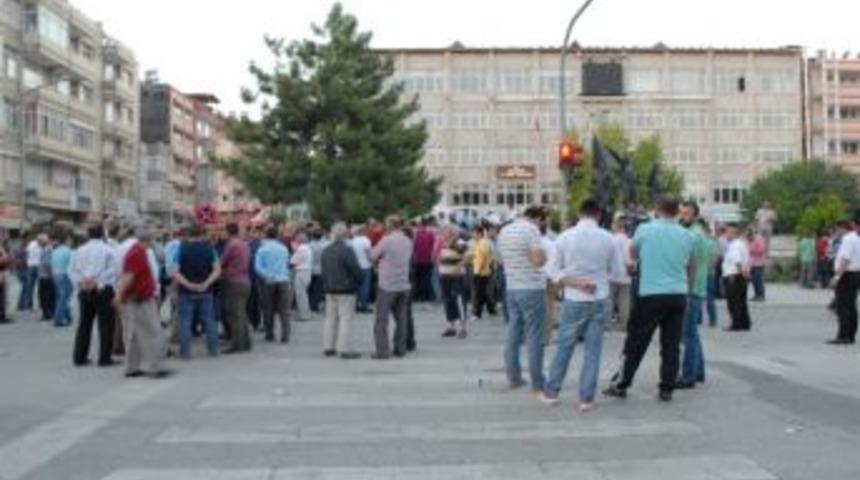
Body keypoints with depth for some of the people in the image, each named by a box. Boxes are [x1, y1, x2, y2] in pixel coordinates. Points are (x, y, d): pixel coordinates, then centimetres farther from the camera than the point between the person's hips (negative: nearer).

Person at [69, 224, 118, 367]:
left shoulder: (79, 250, 7)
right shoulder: (107, 250, -7)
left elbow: (72, 270, 4)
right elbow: (112, 270, -15)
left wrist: (80, 283, -1)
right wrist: (100, 282, -11)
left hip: (84, 291, 5)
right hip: (103, 291, -5)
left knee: (84, 324, 13)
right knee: (105, 325, 1)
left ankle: (79, 357, 16)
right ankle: (104, 358, 0)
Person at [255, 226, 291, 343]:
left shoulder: (262, 249, -1)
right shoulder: (283, 248, 6)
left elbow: (257, 267, -11)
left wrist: (267, 276, -12)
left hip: (268, 282, -1)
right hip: (283, 280, 1)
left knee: (268, 310, 9)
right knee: (284, 310, 1)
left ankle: (270, 335, 12)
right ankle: (285, 335, -7)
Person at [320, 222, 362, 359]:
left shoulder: (326, 250, 7)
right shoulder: (346, 250, -17)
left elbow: (323, 270, 12)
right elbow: (356, 269, -18)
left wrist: (327, 284, 18)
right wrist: (359, 281, 0)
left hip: (329, 290, 7)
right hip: (346, 290, -7)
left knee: (330, 318, 14)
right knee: (346, 319, -3)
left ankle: (328, 347, 18)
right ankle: (345, 349, -4)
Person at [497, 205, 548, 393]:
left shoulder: (504, 231, 11)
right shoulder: (532, 230, -13)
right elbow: (539, 260, -21)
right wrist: (545, 254, -2)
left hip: (511, 288, 7)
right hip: (532, 288, -7)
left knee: (513, 334, 13)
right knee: (534, 337, -3)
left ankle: (513, 377, 18)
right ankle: (537, 384, -1)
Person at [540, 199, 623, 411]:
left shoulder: (565, 237, -6)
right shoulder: (607, 238, -5)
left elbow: (553, 270, -5)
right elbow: (618, 271, 2)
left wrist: (575, 282, -6)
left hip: (574, 301, 0)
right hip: (600, 300, 0)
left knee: (564, 348, 11)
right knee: (593, 350, 6)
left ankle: (551, 392, 20)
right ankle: (586, 398, 8)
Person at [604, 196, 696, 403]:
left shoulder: (645, 230, -4)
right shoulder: (688, 236, 6)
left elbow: (633, 254, 14)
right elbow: (691, 268, 17)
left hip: (651, 294, -3)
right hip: (678, 295, 3)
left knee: (636, 342, 5)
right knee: (671, 345, 7)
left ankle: (621, 385, 11)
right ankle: (666, 389, 10)